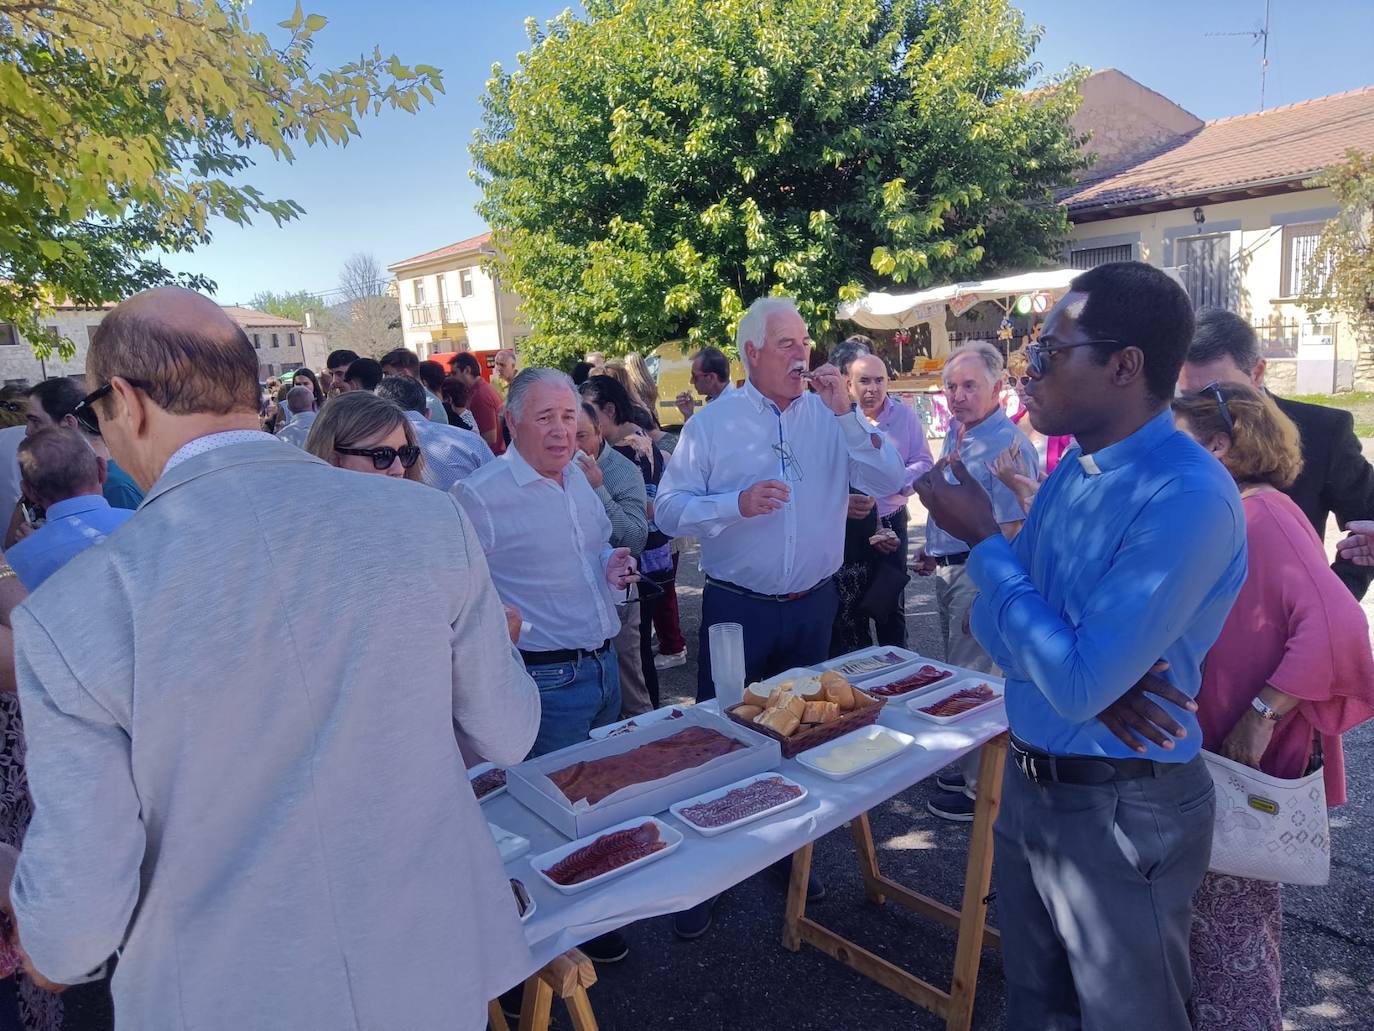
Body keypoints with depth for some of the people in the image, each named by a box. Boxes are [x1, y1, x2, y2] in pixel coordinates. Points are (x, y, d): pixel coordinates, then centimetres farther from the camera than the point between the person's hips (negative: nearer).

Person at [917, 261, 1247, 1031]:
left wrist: (983, 539, -20)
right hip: (1029, 783, 7)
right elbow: (995, 625, 2)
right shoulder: (1073, 470, 2)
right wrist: (1082, 675, -19)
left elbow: (1079, 685, -29)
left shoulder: (1188, 498, -25)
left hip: (1124, 811, -7)